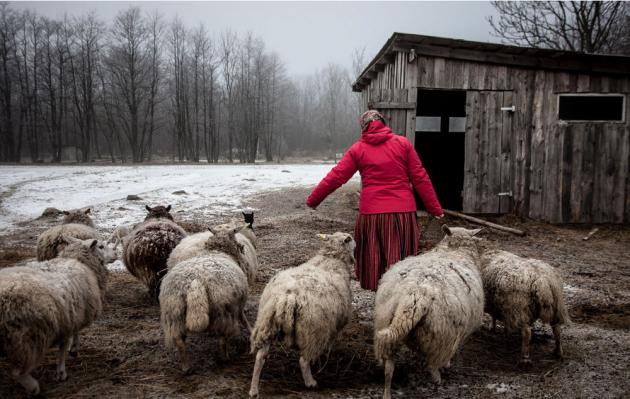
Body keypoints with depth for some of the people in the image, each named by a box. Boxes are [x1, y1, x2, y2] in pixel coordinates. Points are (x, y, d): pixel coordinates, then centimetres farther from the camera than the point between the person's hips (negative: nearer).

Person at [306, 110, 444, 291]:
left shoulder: (357, 149, 5)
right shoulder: (403, 143, 5)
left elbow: (335, 178, 4)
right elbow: (420, 178, 2)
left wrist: (312, 200, 14)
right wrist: (435, 208, 7)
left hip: (371, 213, 0)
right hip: (403, 212, 0)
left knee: (372, 259, 12)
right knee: (401, 261, 6)